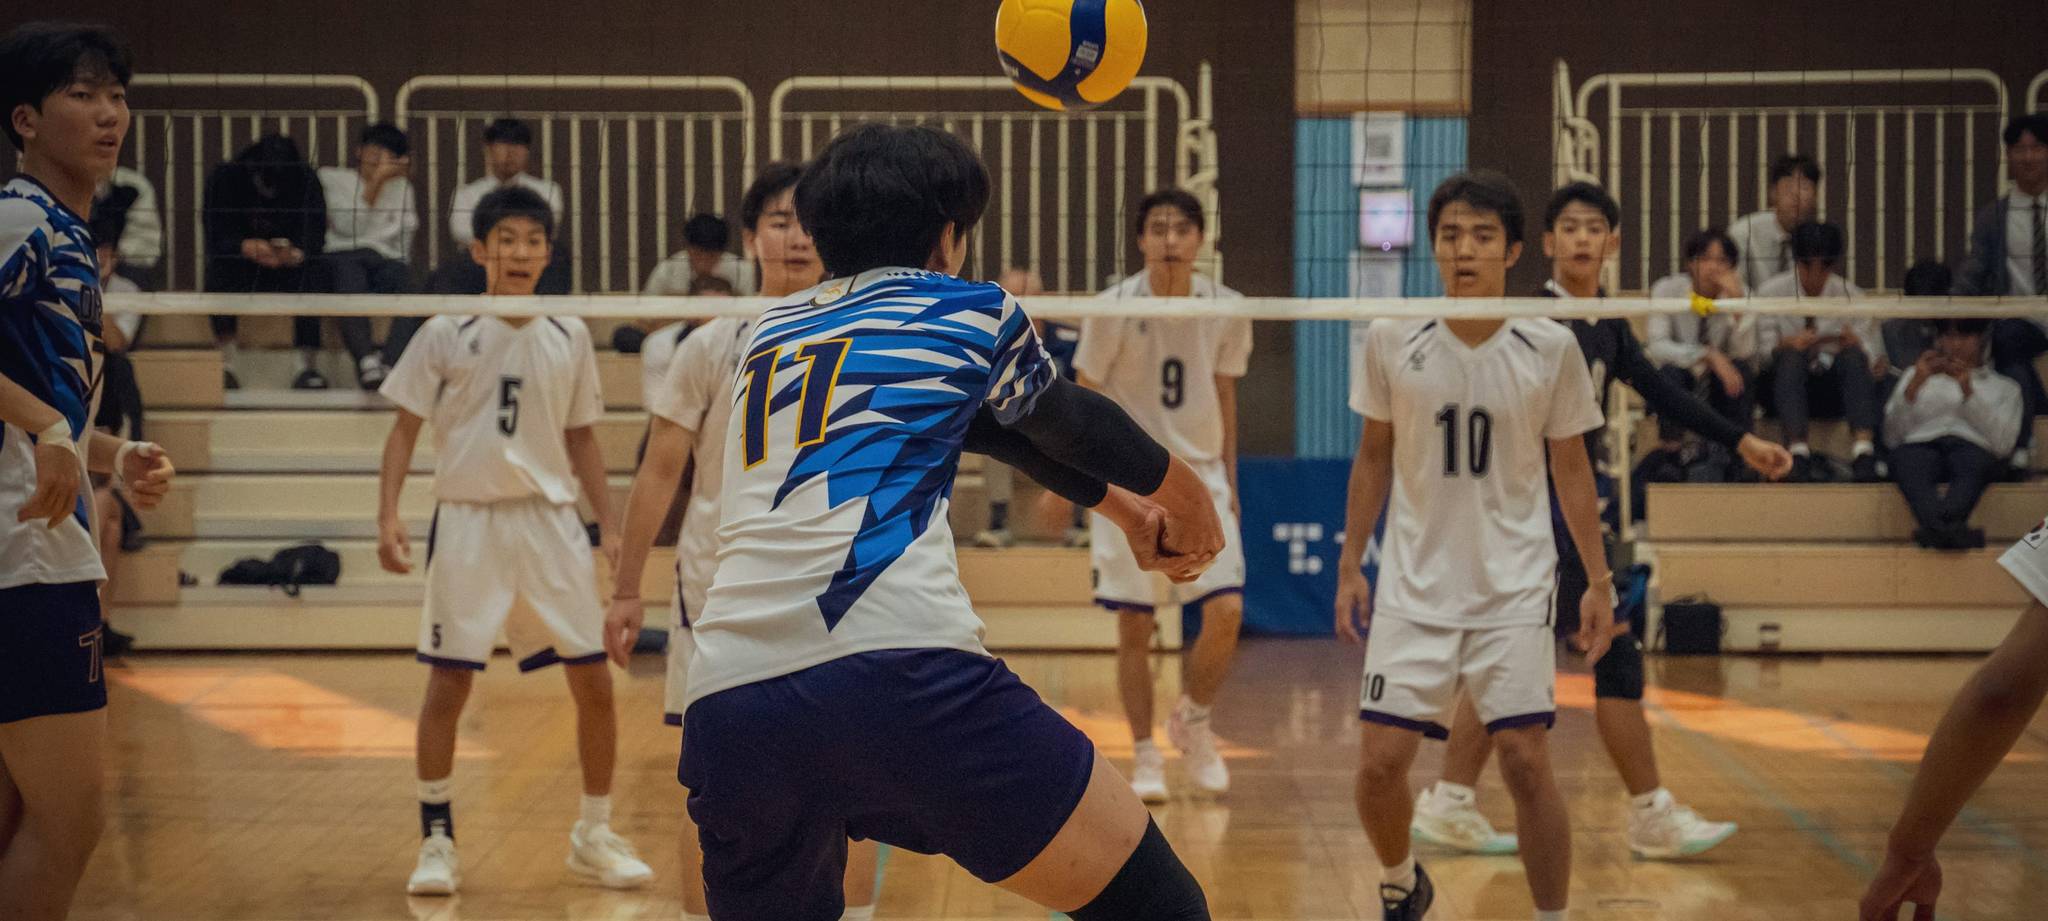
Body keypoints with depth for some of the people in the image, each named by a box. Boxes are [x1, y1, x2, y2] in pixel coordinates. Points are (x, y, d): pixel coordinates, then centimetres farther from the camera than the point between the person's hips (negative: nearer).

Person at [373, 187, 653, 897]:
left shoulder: (569, 337, 7)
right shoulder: (446, 335, -1)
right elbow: (404, 431, 2)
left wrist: (611, 527, 9)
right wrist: (388, 515, -11)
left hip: (551, 519, 3)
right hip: (467, 520, -2)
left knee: (595, 684, 0)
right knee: (447, 685, -2)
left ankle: (594, 836, 16)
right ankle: (436, 840, 14)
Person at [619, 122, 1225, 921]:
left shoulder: (770, 332, 29)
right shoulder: (973, 312, 15)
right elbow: (1071, 424, 33)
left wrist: (1119, 502, 51)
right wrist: (1186, 498, 53)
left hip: (727, 705, 5)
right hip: (903, 675, -5)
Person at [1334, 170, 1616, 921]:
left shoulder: (1551, 349, -5)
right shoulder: (1391, 341, -3)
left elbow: (1571, 469, 5)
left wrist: (1599, 581, 4)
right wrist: (1350, 565, 7)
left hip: (1514, 592, -1)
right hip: (1414, 588, 1)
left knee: (1526, 762, -8)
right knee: (1380, 762, -4)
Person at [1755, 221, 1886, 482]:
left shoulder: (1851, 296, 5)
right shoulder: (1770, 293, 1)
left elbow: (1875, 365, 0)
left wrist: (1856, 347, -22)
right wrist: (1785, 346, -26)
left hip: (1831, 390, 1)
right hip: (1784, 389, -1)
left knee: (1854, 354, -29)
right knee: (1792, 355, -33)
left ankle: (1863, 449, -45)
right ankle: (1798, 452, -49)